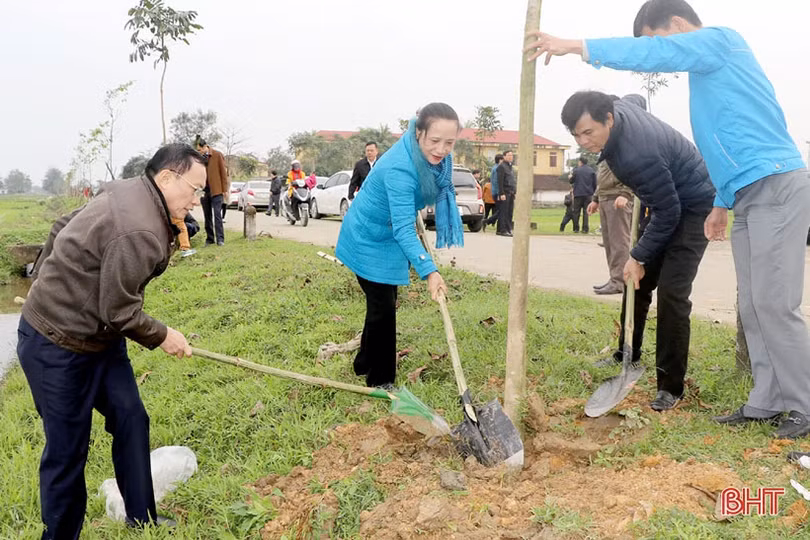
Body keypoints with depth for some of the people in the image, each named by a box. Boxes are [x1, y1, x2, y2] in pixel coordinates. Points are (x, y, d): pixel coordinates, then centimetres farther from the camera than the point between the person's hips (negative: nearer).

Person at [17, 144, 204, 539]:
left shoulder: (127, 191, 2)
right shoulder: (141, 234, -29)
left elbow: (62, 227, 12)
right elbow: (118, 311, -23)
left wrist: (47, 280, 21)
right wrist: (161, 337, -7)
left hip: (100, 337, 10)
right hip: (58, 348, -10)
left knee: (131, 421, 12)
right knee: (68, 450, 1)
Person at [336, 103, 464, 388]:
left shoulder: (435, 157, -12)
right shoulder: (399, 168, -37)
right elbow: (403, 228, -41)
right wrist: (429, 271, -50)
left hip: (388, 237, 9)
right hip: (369, 240, -9)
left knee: (383, 303, 20)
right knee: (383, 307, -5)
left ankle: (365, 363, 40)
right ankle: (380, 381, 12)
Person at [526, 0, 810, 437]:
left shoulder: (719, 40, -4)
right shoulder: (709, 66, 24)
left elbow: (651, 53, -21)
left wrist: (576, 47, -22)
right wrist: (722, 203, 26)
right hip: (748, 198, 10)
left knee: (773, 304, -8)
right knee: (752, 307, 7)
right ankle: (767, 402, 13)